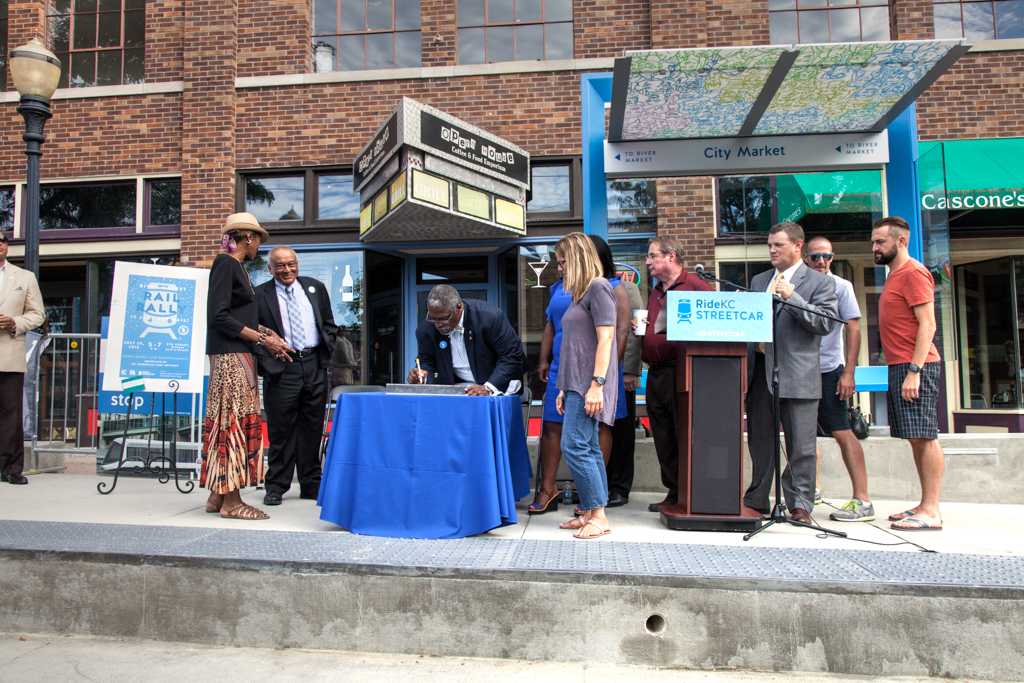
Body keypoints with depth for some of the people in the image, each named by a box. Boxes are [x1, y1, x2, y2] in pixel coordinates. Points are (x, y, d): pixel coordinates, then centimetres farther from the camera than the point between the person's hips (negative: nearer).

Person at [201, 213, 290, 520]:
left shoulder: (236, 266, 19)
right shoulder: (225, 263, -9)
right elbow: (219, 316, -18)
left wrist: (267, 333, 10)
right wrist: (262, 338, -16)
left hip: (239, 356, 10)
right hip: (230, 356, -10)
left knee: (224, 422, 9)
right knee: (235, 420, -8)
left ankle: (218, 495, 15)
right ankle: (232, 501, -4)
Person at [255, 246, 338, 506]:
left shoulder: (315, 288, 11)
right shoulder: (259, 295, 0)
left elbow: (329, 325, 16)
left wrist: (326, 356, 6)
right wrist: (268, 365, -10)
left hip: (315, 367, 3)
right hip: (282, 370, -3)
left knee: (312, 429, 9)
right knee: (281, 431, 1)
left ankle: (311, 484, 19)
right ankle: (276, 486, 13)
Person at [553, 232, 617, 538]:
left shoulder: (599, 287, -8)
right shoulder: (581, 293, 19)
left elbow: (606, 338, -16)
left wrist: (597, 384, -22)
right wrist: (565, 389, 20)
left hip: (589, 384, -9)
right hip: (576, 383, 9)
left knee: (574, 446, -11)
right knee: (588, 448, 9)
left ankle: (598, 516, -3)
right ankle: (590, 514, 14)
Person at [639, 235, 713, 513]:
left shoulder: (695, 286, -5)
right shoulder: (655, 293, 21)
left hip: (680, 372, -8)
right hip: (655, 374, 8)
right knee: (663, 439, 10)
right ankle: (674, 492, 19)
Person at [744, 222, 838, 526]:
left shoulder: (820, 282, 2)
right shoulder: (759, 280, 18)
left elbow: (826, 323, -10)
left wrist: (792, 297, -17)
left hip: (797, 374, -5)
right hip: (759, 370, 5)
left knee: (800, 446, 0)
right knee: (760, 441, 12)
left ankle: (800, 505, 12)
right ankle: (757, 501, 22)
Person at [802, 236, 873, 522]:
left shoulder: (841, 286, -1)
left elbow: (854, 330, -5)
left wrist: (849, 372, -12)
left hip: (828, 370, -4)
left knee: (842, 432, -7)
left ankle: (862, 501, -5)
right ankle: (813, 488, 29)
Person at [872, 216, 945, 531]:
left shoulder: (913, 272, -9)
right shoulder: (895, 275, 20)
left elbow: (927, 324, -16)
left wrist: (914, 371, -22)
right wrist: (903, 370, 17)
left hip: (916, 366, -10)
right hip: (899, 366, 10)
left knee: (924, 437, -8)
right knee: (916, 438, 10)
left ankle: (931, 512, -6)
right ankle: (925, 506, 16)